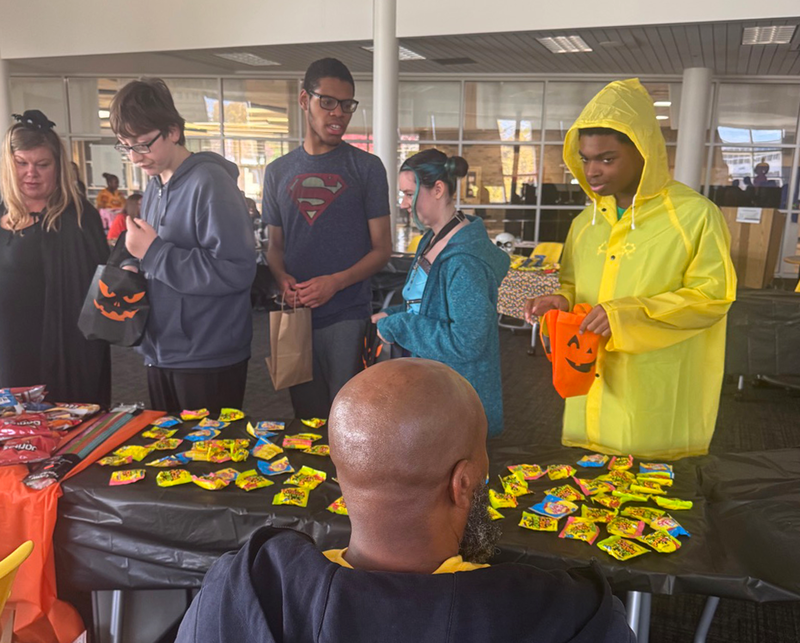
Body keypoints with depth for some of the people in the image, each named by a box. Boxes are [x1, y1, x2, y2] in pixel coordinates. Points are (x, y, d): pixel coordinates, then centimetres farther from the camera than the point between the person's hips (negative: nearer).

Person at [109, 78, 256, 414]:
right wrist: (131, 268, -1)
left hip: (208, 361, -8)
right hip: (160, 354, 8)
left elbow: (237, 270, -24)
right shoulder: (155, 184, 12)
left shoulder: (210, 182, -16)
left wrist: (153, 253, -21)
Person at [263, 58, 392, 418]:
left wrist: (335, 282, -17)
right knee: (306, 417, 14)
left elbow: (381, 249, -2)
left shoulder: (366, 168, 0)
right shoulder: (278, 172, 11)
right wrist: (282, 278, -7)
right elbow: (275, 244, 15)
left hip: (347, 317, -3)